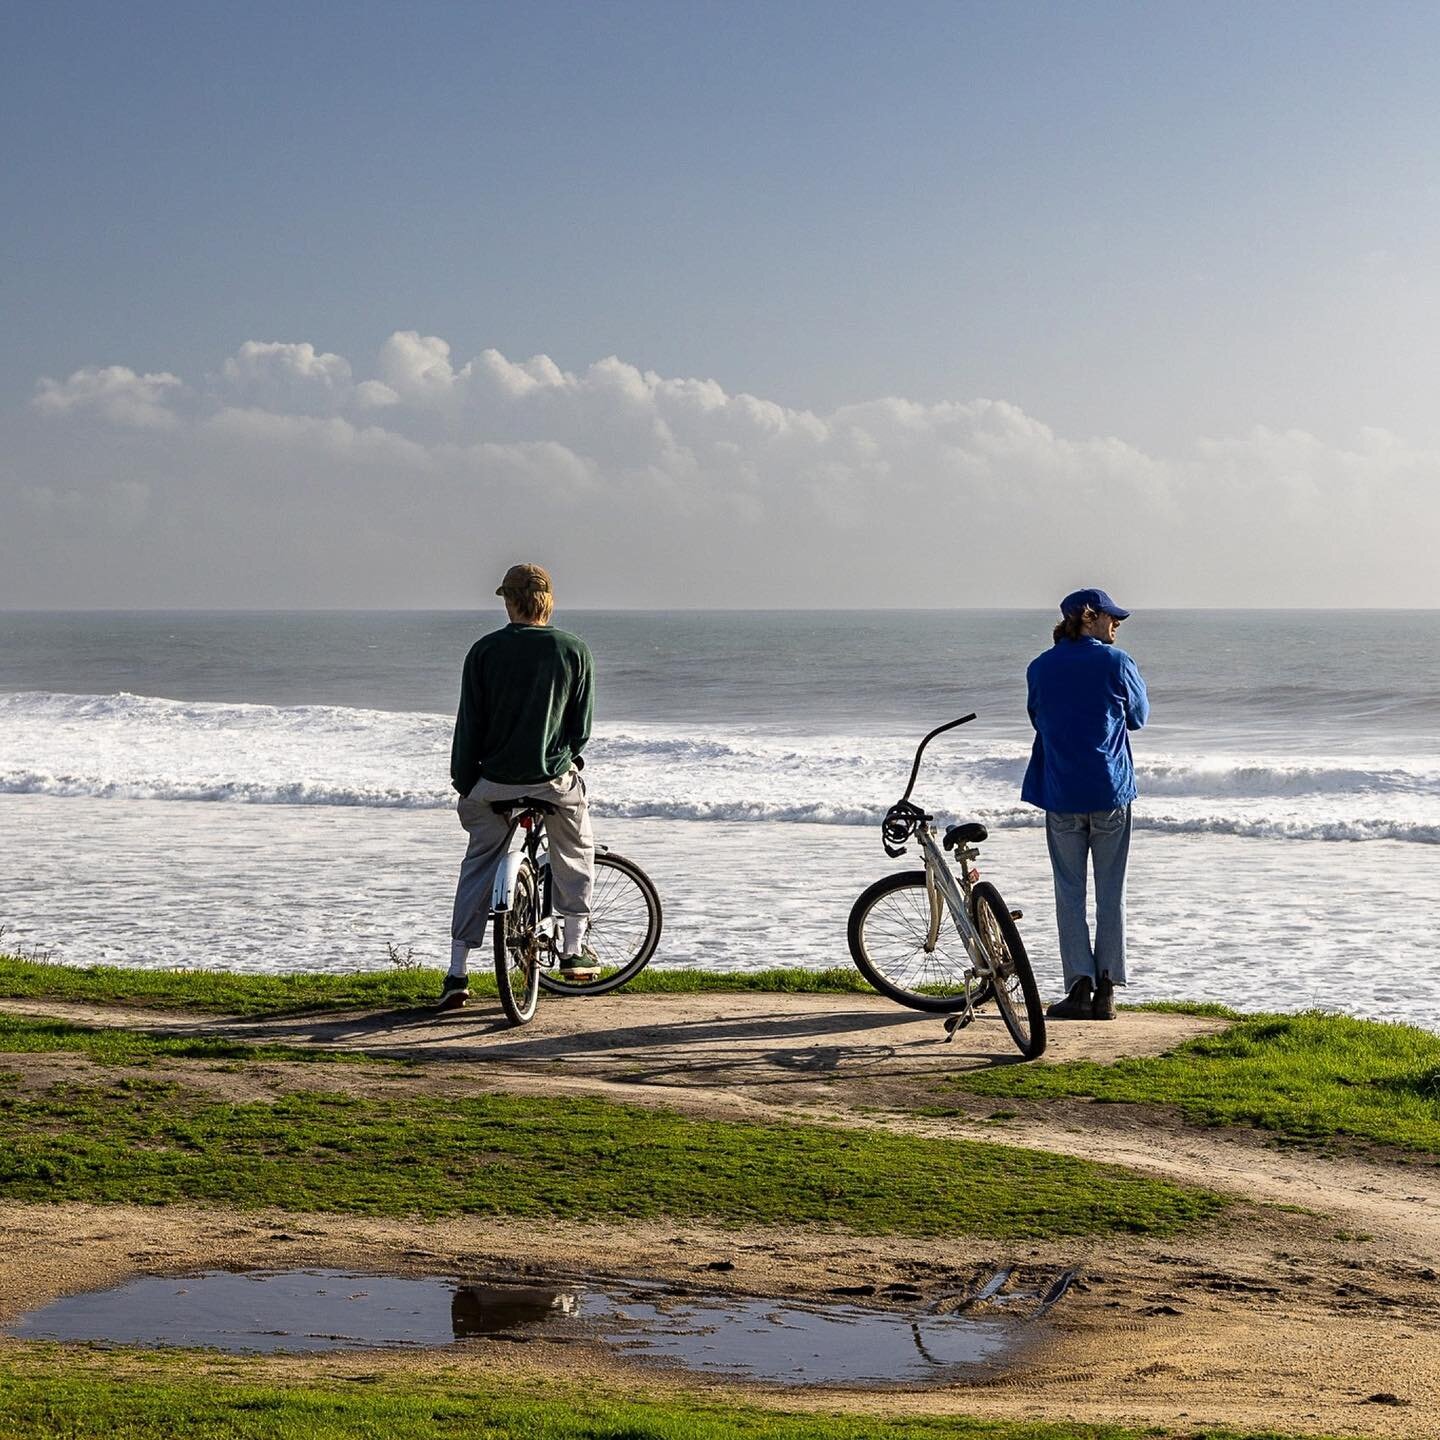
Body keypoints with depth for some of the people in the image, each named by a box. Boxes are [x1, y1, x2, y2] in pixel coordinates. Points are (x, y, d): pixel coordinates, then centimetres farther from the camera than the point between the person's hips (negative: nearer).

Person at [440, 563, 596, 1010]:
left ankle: (458, 973, 11)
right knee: (576, 854, 25)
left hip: (495, 780, 1)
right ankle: (574, 948, 24)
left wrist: (463, 783, 7)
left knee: (478, 866, 15)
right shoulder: (574, 650, -3)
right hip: (555, 778, -1)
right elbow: (582, 725, 1)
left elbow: (469, 724, -2)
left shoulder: (485, 650, -3)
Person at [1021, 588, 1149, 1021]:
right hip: (1111, 790, -1)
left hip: (1061, 792, 1)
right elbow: (1138, 717, 9)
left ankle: (1080, 985, -2)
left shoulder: (1040, 668, 2)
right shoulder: (1116, 663, -5)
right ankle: (1105, 990, 5)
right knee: (1111, 891, 7)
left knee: (1069, 891, 6)